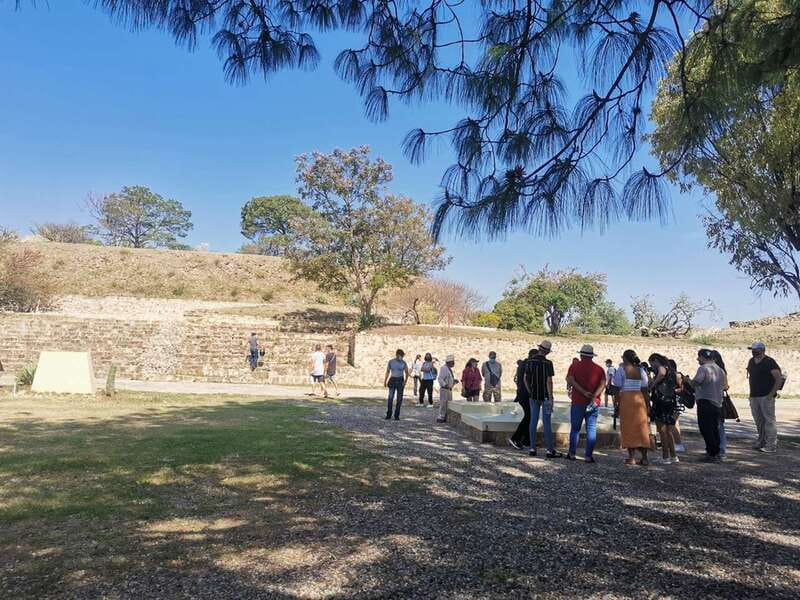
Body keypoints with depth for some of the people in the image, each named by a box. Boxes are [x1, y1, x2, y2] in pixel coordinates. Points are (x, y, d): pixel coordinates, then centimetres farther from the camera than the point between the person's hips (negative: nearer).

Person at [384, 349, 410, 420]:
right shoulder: (391, 362, 1)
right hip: (392, 380, -1)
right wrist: (385, 381, 3)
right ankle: (388, 414, 0)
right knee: (390, 398, -9)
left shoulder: (403, 363, 0)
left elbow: (406, 373, 3)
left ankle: (397, 415, 9)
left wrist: (405, 381, -12)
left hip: (400, 380, 1)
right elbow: (387, 372, 8)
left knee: (399, 398, 1)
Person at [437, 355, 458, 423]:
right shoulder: (444, 368, -13)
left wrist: (454, 380, 12)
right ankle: (440, 418, -2)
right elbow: (440, 379, -22)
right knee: (443, 404, -8)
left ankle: (445, 417, 20)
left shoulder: (449, 369, 17)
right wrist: (445, 385, -33)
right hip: (444, 389, -10)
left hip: (449, 389, 10)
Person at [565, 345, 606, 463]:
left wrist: (584, 392, -16)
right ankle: (588, 456, 2)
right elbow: (602, 384, -9)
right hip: (594, 404, 1)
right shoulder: (599, 369, 4)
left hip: (578, 402, 0)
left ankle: (572, 454, 12)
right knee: (591, 429, 5)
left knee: (575, 428, 9)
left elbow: (570, 380, -14)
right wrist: (593, 397, -16)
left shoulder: (575, 366, 1)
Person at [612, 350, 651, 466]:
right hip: (639, 399, 4)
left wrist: (616, 402, 0)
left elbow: (618, 388, -7)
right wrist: (647, 404, 12)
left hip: (626, 398, -4)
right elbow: (644, 389, 6)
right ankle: (644, 457, 11)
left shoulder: (622, 369, -5)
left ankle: (631, 457, 1)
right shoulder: (641, 370, 7)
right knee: (641, 428, 9)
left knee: (628, 427, 2)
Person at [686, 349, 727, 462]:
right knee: (715, 429, 15)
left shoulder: (703, 368, -12)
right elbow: (725, 384, 18)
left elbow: (694, 383, -20)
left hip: (705, 402, -8)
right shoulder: (720, 369, 14)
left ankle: (712, 454, -3)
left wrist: (688, 380, -1)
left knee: (706, 429, -3)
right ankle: (716, 453, 21)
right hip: (717, 403, 8)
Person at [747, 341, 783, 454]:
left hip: (766, 397, -7)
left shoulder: (769, 362, -10)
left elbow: (779, 379, -14)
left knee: (769, 420, -5)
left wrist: (771, 394, -16)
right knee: (758, 420, 14)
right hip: (754, 396, 7)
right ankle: (762, 442, 25)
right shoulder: (751, 361, 13)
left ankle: (771, 445, -1)